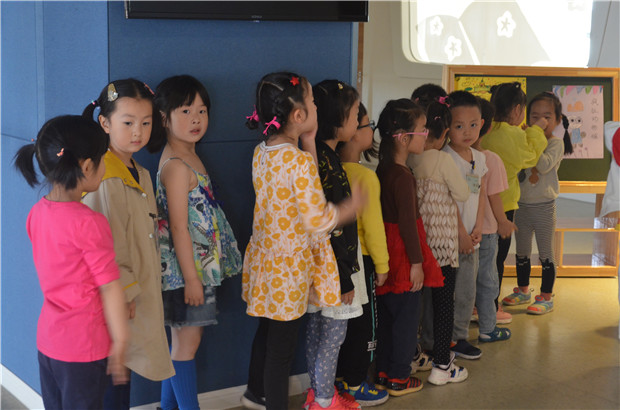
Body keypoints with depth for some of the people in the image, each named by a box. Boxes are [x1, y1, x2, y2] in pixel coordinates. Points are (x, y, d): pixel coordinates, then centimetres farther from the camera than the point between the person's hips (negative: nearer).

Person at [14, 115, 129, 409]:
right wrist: (119, 344, -9)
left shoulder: (37, 213, 1)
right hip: (84, 346, -7)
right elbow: (109, 288, -18)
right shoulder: (89, 223, -22)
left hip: (47, 338, 7)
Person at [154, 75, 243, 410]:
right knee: (187, 341, 1)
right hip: (186, 267, -9)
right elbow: (179, 227, -20)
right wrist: (191, 278, -18)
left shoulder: (190, 157, 11)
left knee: (183, 340, 17)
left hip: (199, 265, 9)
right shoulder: (176, 166, -18)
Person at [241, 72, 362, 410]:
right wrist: (351, 207, -6)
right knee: (283, 344, 6)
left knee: (266, 331, 25)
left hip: (264, 256, 9)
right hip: (288, 266, -9)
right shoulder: (300, 160, -23)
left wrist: (308, 144, 6)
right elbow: (317, 220, -22)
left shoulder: (262, 152, 2)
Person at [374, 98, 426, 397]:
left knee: (386, 316, 16)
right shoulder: (403, 176, -20)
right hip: (403, 258, -9)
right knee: (406, 318, 4)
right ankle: (398, 380, 14)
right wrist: (416, 263, -14)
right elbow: (408, 222, -20)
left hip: (387, 256, 9)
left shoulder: (383, 170, 6)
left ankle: (384, 373, 27)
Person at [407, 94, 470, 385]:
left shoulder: (407, 160, -1)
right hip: (442, 241, -6)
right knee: (443, 301, 3)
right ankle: (441, 365, 8)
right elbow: (462, 194, -7)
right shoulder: (442, 159, -15)